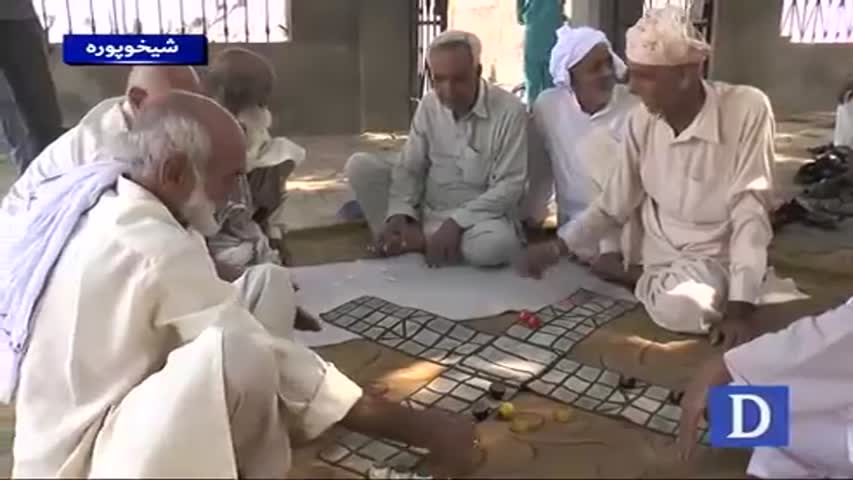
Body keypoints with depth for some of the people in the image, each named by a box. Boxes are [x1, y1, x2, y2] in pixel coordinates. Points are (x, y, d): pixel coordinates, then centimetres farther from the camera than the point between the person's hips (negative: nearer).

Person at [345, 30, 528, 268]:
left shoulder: (510, 111, -15)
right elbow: (410, 168, -2)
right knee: (359, 165, -9)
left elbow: (509, 186, -17)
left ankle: (418, 241, -17)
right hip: (425, 210, 3)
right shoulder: (429, 105, -1)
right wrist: (399, 214, -22)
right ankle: (408, 235, -20)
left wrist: (457, 221, -27)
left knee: (498, 243, -39)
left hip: (478, 217, -3)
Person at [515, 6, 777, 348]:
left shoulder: (748, 109, -19)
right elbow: (614, 203, 1)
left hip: (713, 259, -5)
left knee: (681, 307, -32)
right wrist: (558, 247, -13)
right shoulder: (641, 120, -7)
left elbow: (751, 214, -18)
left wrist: (741, 304, -25)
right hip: (655, 257, 5)